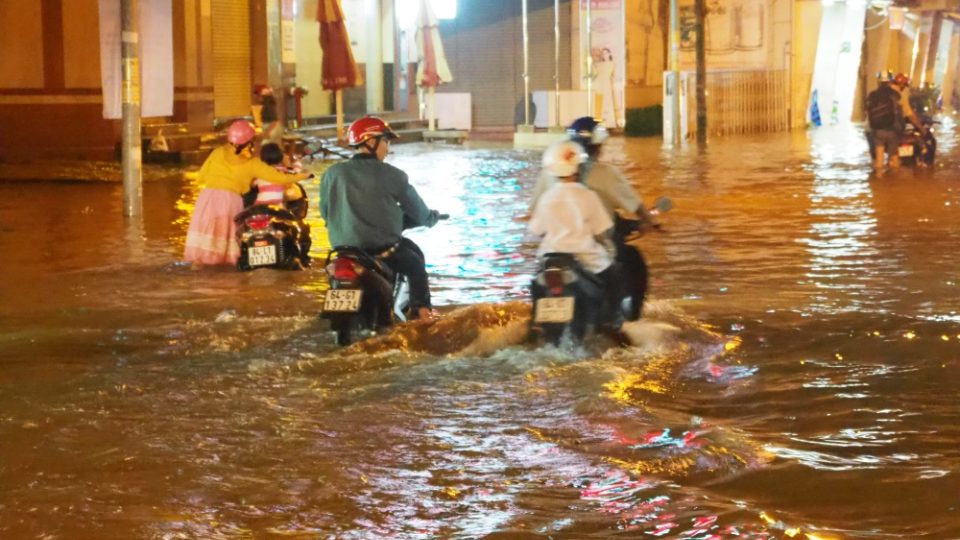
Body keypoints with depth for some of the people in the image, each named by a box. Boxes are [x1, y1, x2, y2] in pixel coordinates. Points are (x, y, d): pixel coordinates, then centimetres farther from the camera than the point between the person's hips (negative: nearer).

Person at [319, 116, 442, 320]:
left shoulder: (332, 174, 0)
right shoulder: (391, 176, -8)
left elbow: (325, 211, 9)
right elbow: (416, 210, 3)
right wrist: (431, 217, 26)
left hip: (343, 246, 3)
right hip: (383, 247, -3)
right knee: (415, 262, 23)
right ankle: (421, 312, 23)